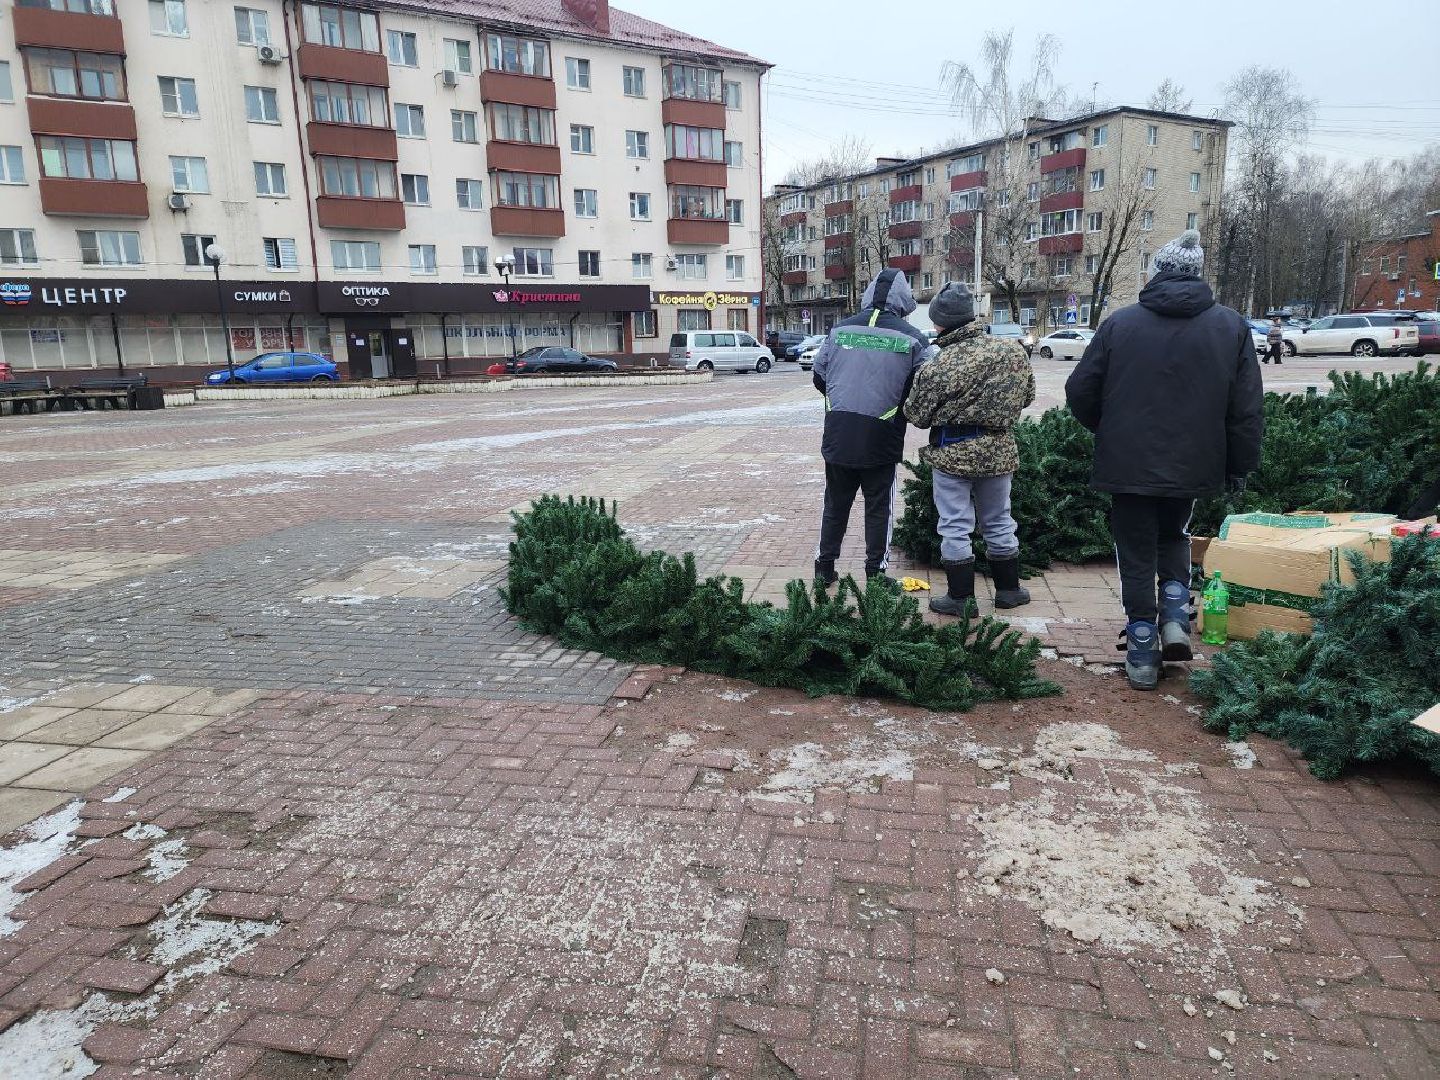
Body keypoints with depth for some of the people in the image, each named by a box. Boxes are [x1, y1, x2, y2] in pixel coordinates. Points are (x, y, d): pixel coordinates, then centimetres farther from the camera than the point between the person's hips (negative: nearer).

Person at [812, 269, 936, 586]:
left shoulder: (840, 330, 2)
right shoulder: (912, 339, -5)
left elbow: (818, 377, 10)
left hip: (837, 437, 3)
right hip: (881, 440, -2)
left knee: (835, 505, 16)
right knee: (879, 508, 10)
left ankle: (824, 567, 23)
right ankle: (875, 573, 16)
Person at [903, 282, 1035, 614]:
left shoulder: (939, 367, -21)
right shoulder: (1014, 350, -5)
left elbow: (916, 415, -11)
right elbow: (1027, 396, 8)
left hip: (953, 454, -5)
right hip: (1000, 451, 5)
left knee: (955, 527, 8)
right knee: (999, 522, 20)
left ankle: (960, 597, 15)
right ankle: (1008, 589, 32)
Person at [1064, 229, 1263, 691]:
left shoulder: (1120, 322, -6)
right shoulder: (1232, 326, -1)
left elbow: (1080, 392, -2)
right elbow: (1247, 410, 0)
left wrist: (1107, 429, 16)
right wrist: (1240, 466, 10)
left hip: (1129, 464, -2)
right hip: (1192, 464, 2)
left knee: (1137, 555, 9)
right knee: (1174, 536, 28)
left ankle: (1142, 656, 13)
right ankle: (1175, 618, 12)